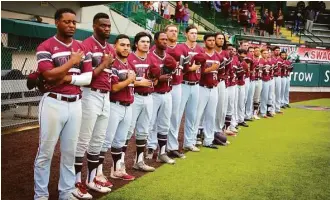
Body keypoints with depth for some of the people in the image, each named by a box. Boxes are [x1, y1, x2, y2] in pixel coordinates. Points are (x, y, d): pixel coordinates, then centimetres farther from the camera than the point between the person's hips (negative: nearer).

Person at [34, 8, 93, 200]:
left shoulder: (82, 48, 10)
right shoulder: (46, 47, -6)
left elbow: (88, 77, 4)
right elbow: (50, 76, -19)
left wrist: (69, 78, -12)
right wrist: (72, 61, -10)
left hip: (75, 104, 5)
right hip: (54, 103, -5)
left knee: (70, 152, 12)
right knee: (45, 152, 4)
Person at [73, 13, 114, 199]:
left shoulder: (111, 49, 15)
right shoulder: (87, 45, -11)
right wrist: (103, 65, -14)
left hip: (106, 96, 8)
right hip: (91, 96, -8)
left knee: (98, 140, 15)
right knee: (83, 141, -2)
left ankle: (93, 178, 26)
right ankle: (76, 182, 7)